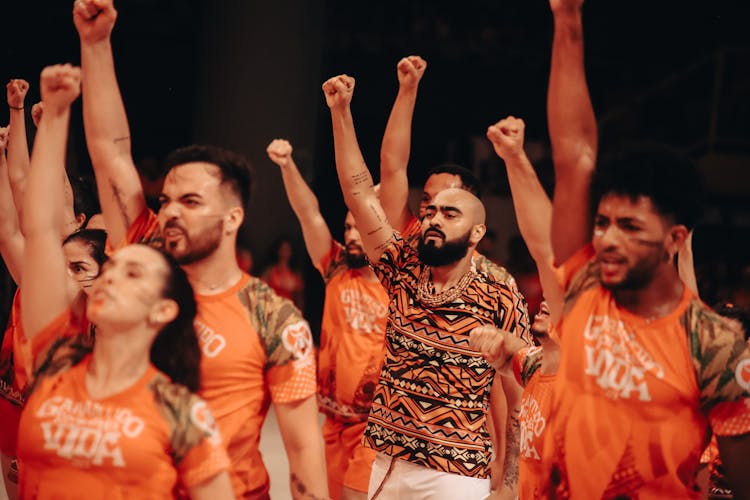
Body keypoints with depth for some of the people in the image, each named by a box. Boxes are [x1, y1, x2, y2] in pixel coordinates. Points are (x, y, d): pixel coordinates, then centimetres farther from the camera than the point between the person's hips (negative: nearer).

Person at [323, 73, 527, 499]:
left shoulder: (499, 302, -6)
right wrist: (341, 112, -3)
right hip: (387, 466, 4)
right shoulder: (404, 273, 3)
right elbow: (361, 194, 1)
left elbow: (518, 400, -3)